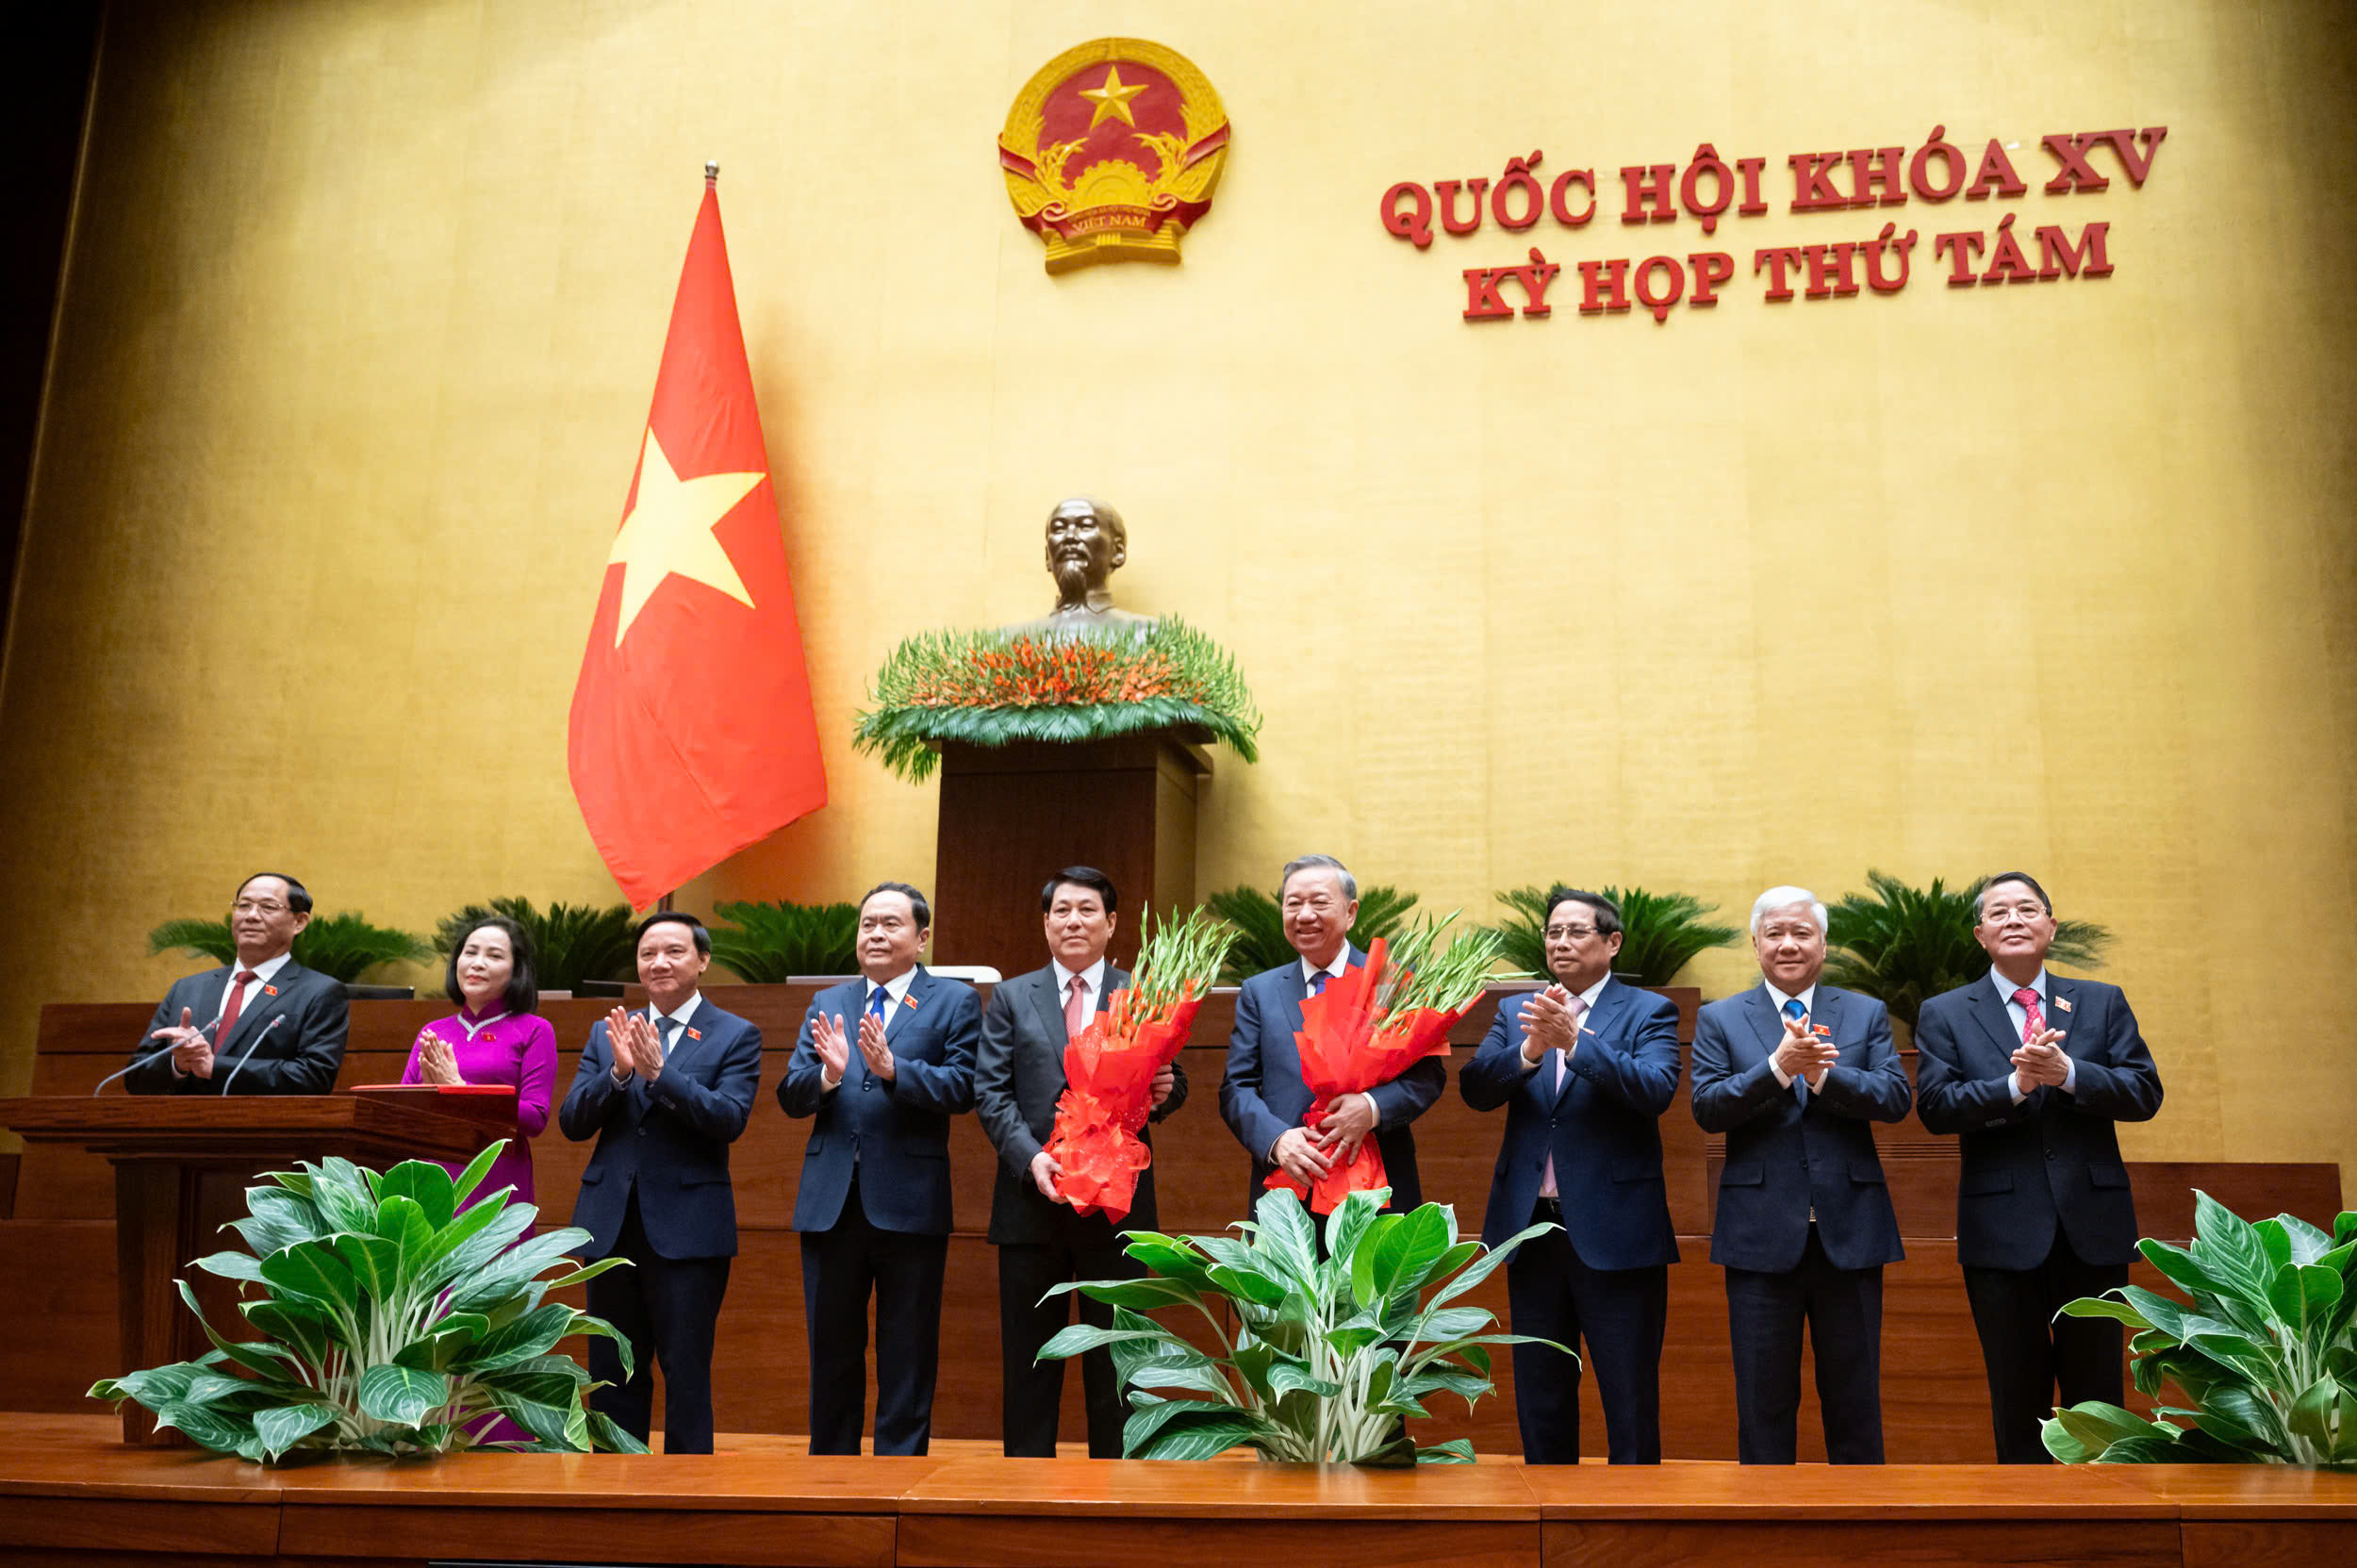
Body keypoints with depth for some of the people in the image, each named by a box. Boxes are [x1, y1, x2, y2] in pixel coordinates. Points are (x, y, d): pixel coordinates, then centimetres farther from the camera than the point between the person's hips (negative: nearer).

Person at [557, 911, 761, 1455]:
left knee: (686, 1371, 1)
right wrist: (618, 1072, -14)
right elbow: (572, 1122, 3)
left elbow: (729, 1119, -14)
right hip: (611, 1224, 4)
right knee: (612, 1371, 12)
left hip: (688, 1228, -4)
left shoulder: (736, 1036, 0)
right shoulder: (606, 1034, 11)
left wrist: (657, 1070, -21)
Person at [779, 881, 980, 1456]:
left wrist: (893, 1068, -26)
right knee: (831, 1354, 15)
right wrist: (828, 1074, -18)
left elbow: (963, 1087, -12)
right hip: (831, 1202, 4)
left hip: (909, 1204, -3)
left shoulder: (954, 1001, 1)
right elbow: (790, 1095, 3)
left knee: (908, 1360, 6)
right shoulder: (827, 1004, 13)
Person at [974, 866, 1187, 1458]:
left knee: (1115, 1362, 7)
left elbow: (1172, 1079, 8)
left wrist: (1164, 1092, -16)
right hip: (1033, 1203, 0)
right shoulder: (1011, 998, 8)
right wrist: (1030, 1156, -14)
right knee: (1028, 1360, 8)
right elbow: (990, 1090, 1)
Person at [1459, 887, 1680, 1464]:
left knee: (1630, 1401, 2)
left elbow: (1656, 1090, -18)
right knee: (1539, 1397, 15)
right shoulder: (1515, 1012, 10)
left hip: (1614, 1231, -4)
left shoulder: (1648, 1012, -1)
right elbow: (1475, 1089, -4)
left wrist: (1575, 1040, -28)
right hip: (1532, 1227, 4)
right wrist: (1530, 1050, -22)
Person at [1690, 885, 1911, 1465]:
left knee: (1855, 1400, 10)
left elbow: (1896, 1097, -4)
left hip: (1849, 1231, 1)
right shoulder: (1719, 1020, 5)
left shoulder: (1867, 1014, 9)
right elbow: (1707, 1107, -8)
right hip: (1761, 1236, -1)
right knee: (1764, 1401, 7)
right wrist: (1778, 1066, -20)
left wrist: (1823, 1075, -20)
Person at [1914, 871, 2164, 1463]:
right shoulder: (1944, 1014, 5)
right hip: (2003, 1231, -1)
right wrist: (2015, 1084, -20)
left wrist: (2068, 1073, -17)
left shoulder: (2102, 1002, 10)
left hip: (2093, 1229, 1)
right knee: (2017, 1402, 8)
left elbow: (2145, 1093, -1)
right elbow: (1936, 1106, -7)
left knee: (2097, 1399, 10)